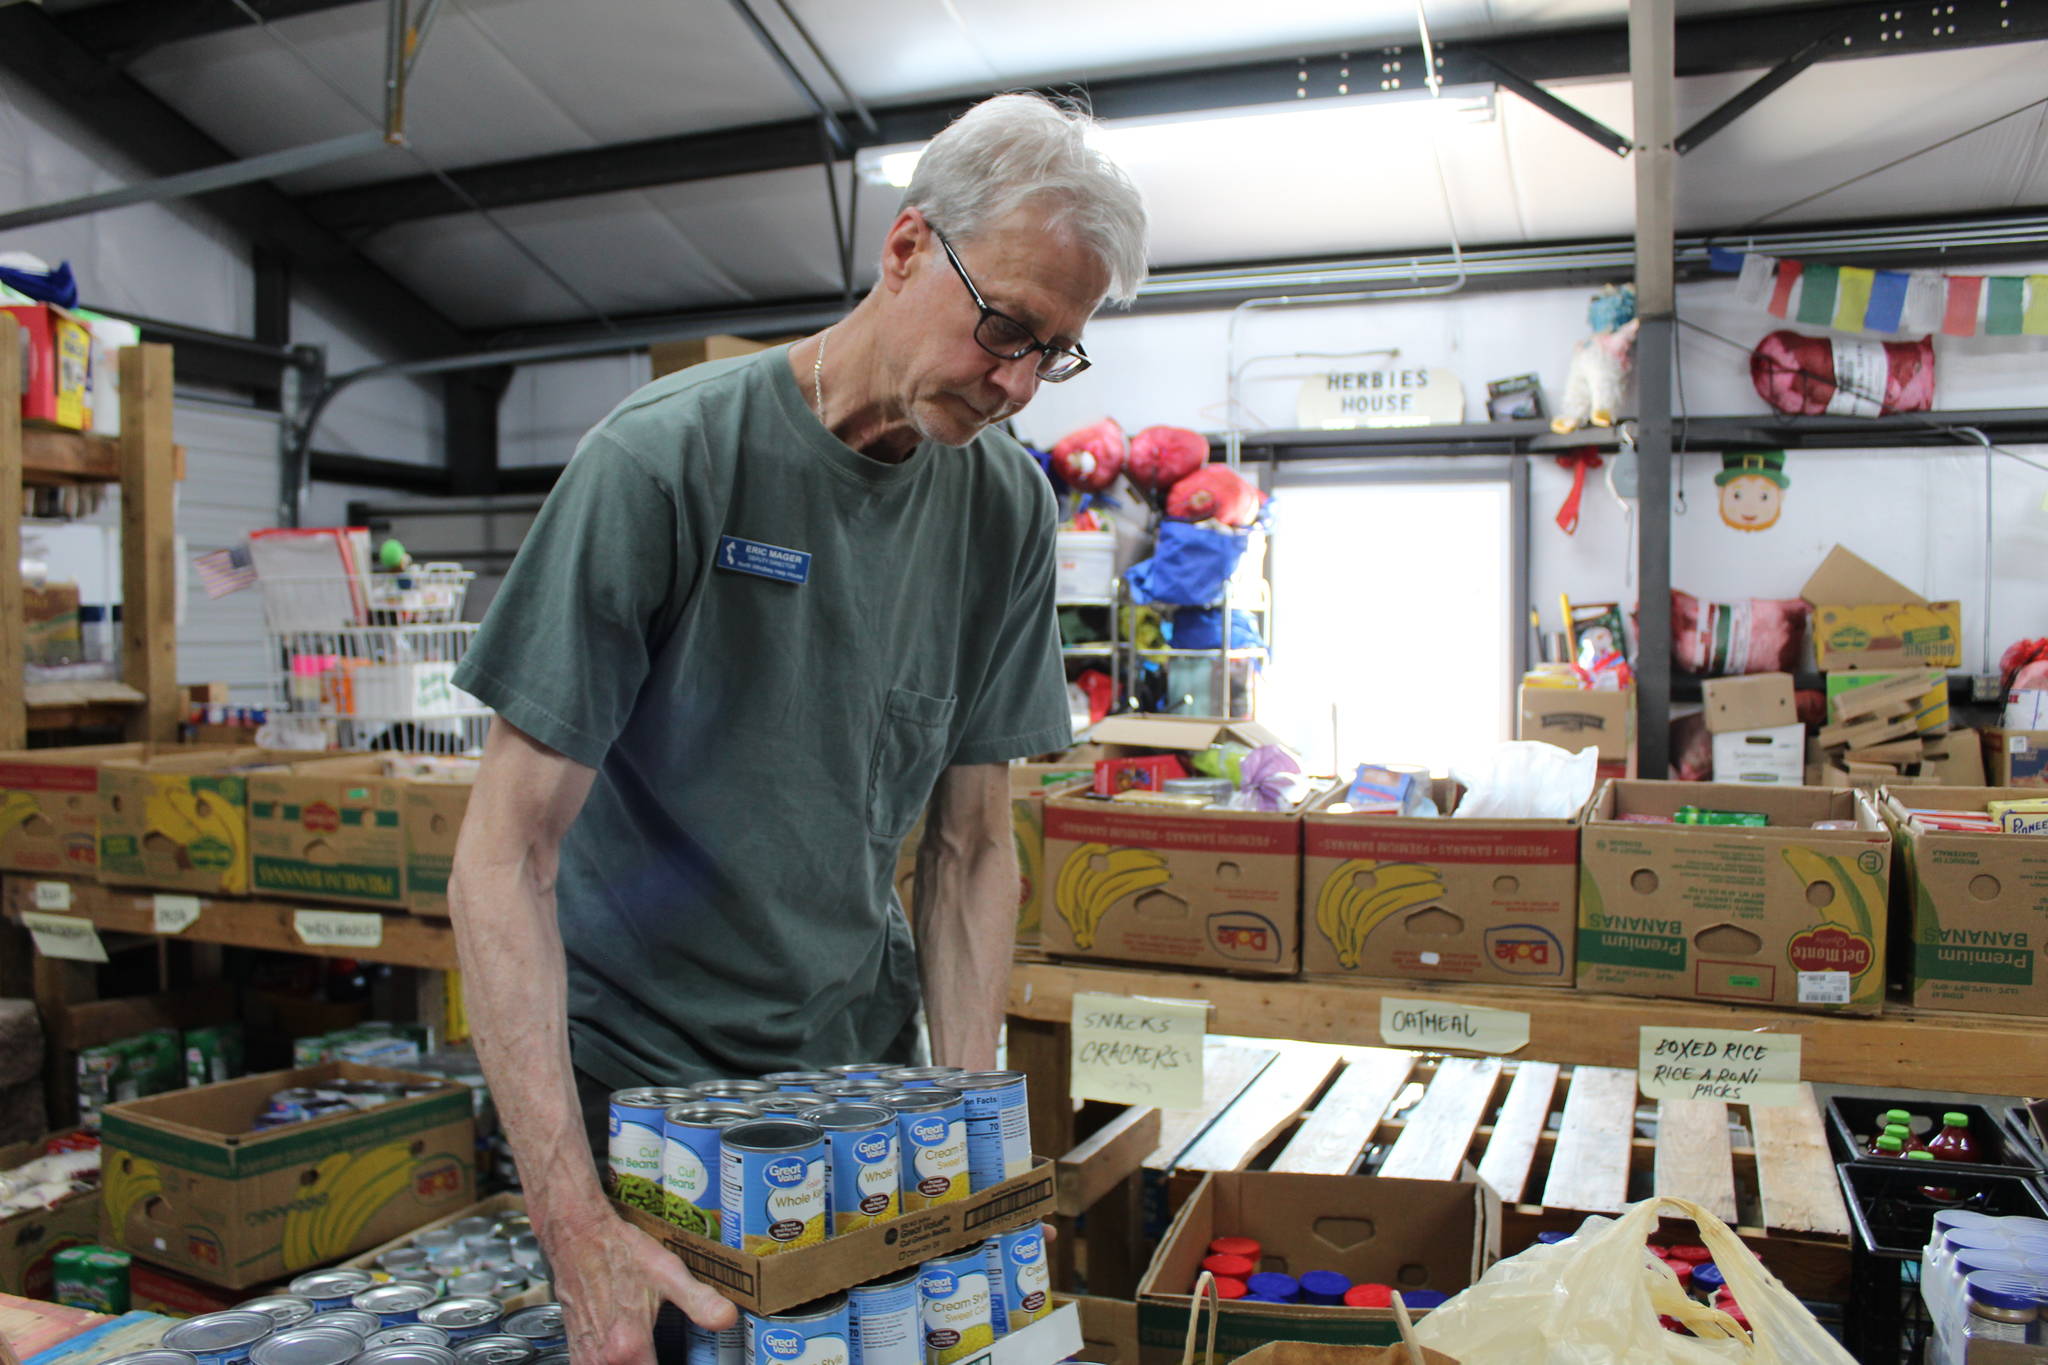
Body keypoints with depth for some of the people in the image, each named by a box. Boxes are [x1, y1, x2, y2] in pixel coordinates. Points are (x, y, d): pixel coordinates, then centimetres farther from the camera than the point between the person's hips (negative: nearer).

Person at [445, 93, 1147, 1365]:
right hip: (631, 1061, -3)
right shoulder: (666, 458, -18)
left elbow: (971, 847, -1)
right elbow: (506, 854, -20)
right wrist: (577, 1222, -27)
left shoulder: (1007, 507, -4)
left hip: (863, 1066, 4)